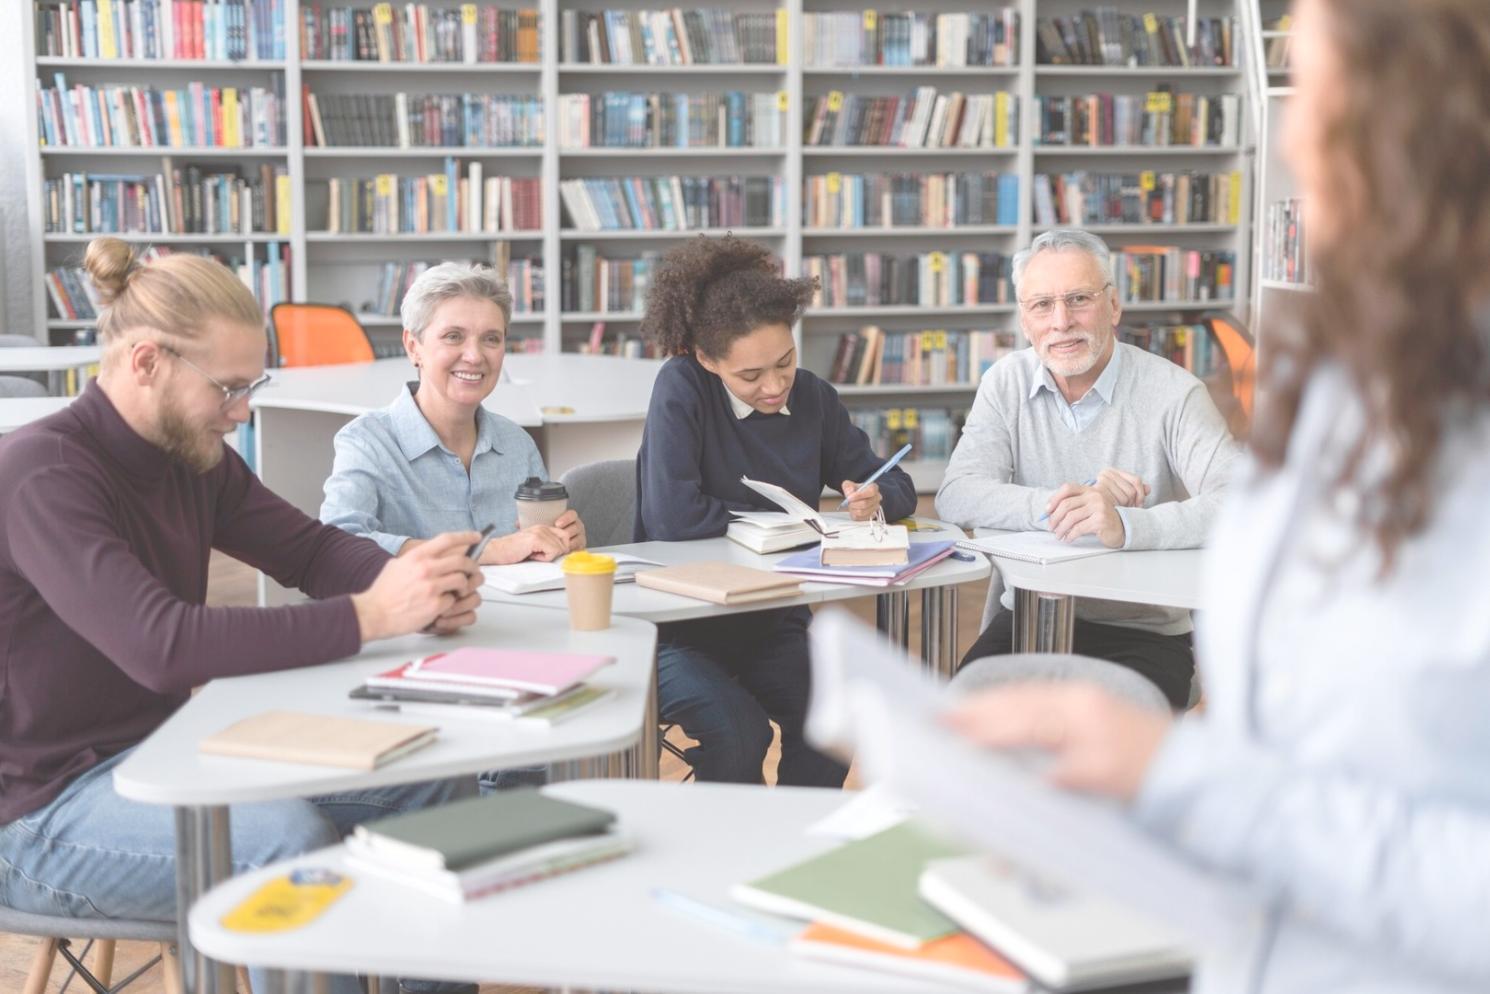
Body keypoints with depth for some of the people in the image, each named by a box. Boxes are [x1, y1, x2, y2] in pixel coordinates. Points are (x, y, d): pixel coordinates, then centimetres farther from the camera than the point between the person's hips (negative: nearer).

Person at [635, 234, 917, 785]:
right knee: (738, 731, -30)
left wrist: (875, 500, -14)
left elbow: (900, 489, 12)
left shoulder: (814, 399, 4)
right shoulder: (681, 390, -14)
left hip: (774, 621, 5)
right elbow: (674, 518, -25)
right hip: (680, 627, -4)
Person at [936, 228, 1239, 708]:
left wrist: (1124, 524, -37)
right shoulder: (1008, 382, 4)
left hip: (1145, 631, -3)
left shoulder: (1174, 393, -8)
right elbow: (956, 498, -8)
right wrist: (1064, 502, -22)